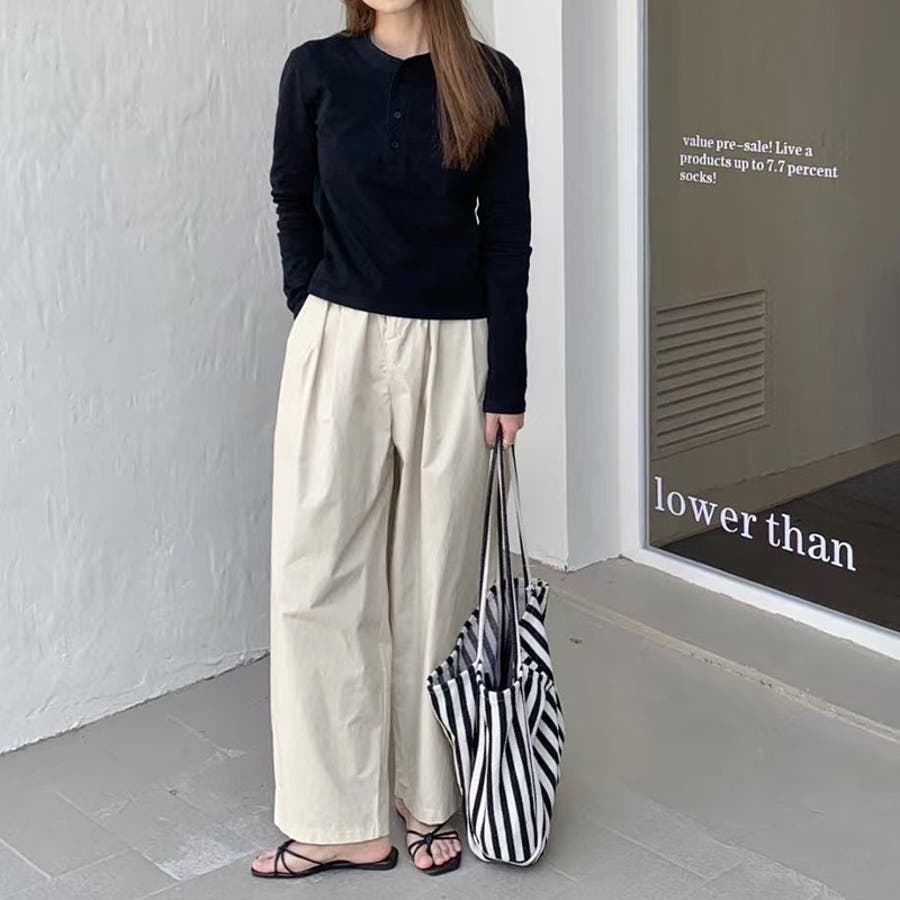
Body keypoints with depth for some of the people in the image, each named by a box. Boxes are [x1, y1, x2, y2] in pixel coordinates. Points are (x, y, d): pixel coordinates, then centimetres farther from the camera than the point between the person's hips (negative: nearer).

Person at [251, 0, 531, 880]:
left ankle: (427, 799, 21)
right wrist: (319, 324, 6)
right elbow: (293, 205, 11)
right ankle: (344, 819, 9)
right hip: (338, 345, 1)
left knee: (434, 578, 7)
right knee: (317, 576, -1)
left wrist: (506, 381, -4)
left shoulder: (489, 80, -1)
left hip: (452, 351, 0)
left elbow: (508, 233, -1)